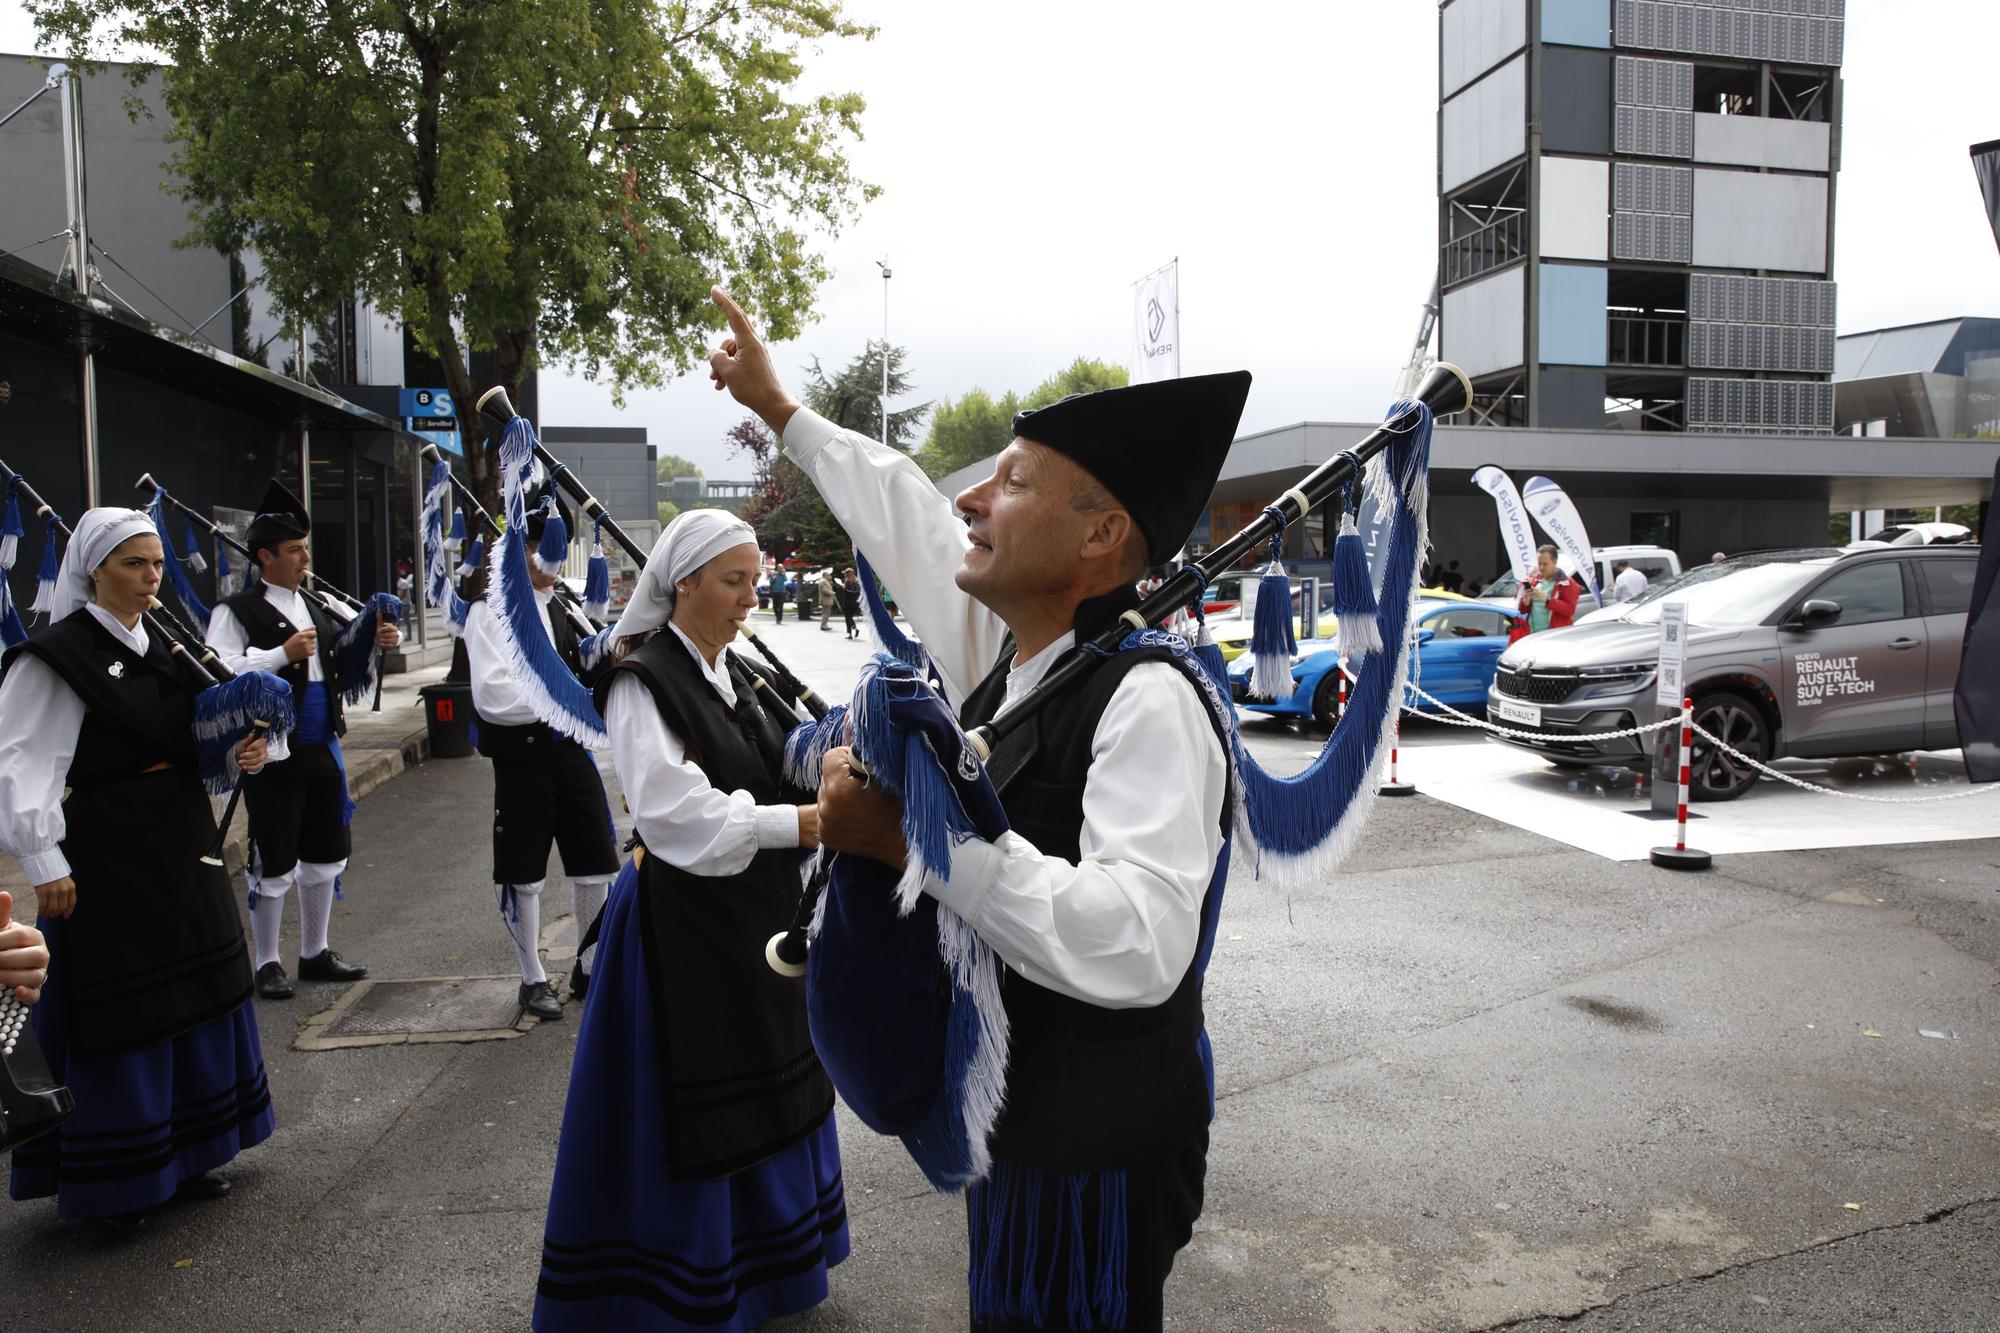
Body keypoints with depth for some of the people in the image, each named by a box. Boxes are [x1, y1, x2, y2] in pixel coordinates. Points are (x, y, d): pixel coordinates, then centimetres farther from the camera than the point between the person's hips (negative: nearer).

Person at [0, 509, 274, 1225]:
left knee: (192, 997, 14)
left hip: (183, 845, 7)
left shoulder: (163, 648, 11)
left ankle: (184, 1153, 30)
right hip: (108, 855, -7)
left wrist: (241, 755, -2)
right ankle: (112, 1178, 19)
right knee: (119, 1011, 2)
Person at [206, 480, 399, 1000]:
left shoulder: (322, 607, 10)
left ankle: (315, 953, 29)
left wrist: (385, 637, -4)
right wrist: (283, 654, -24)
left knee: (326, 855, 14)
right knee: (274, 864, 3)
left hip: (322, 750, 7)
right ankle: (267, 965, 18)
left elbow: (364, 635, 18)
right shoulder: (236, 612, -9)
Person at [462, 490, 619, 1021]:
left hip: (572, 754, 6)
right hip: (521, 762, -6)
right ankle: (533, 980, 24)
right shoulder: (491, 610, -10)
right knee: (525, 875, 6)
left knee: (597, 863, 9)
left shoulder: (564, 606, 11)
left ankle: (589, 969, 27)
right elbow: (492, 696, -21)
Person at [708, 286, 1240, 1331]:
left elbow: (1137, 947, -39)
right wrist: (778, 407, 25)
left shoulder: (1147, 700, -26)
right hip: (1014, 1119, 7)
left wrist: (910, 835, -36)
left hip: (1100, 1149, -7)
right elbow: (904, 512, 12)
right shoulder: (1000, 655, -2)